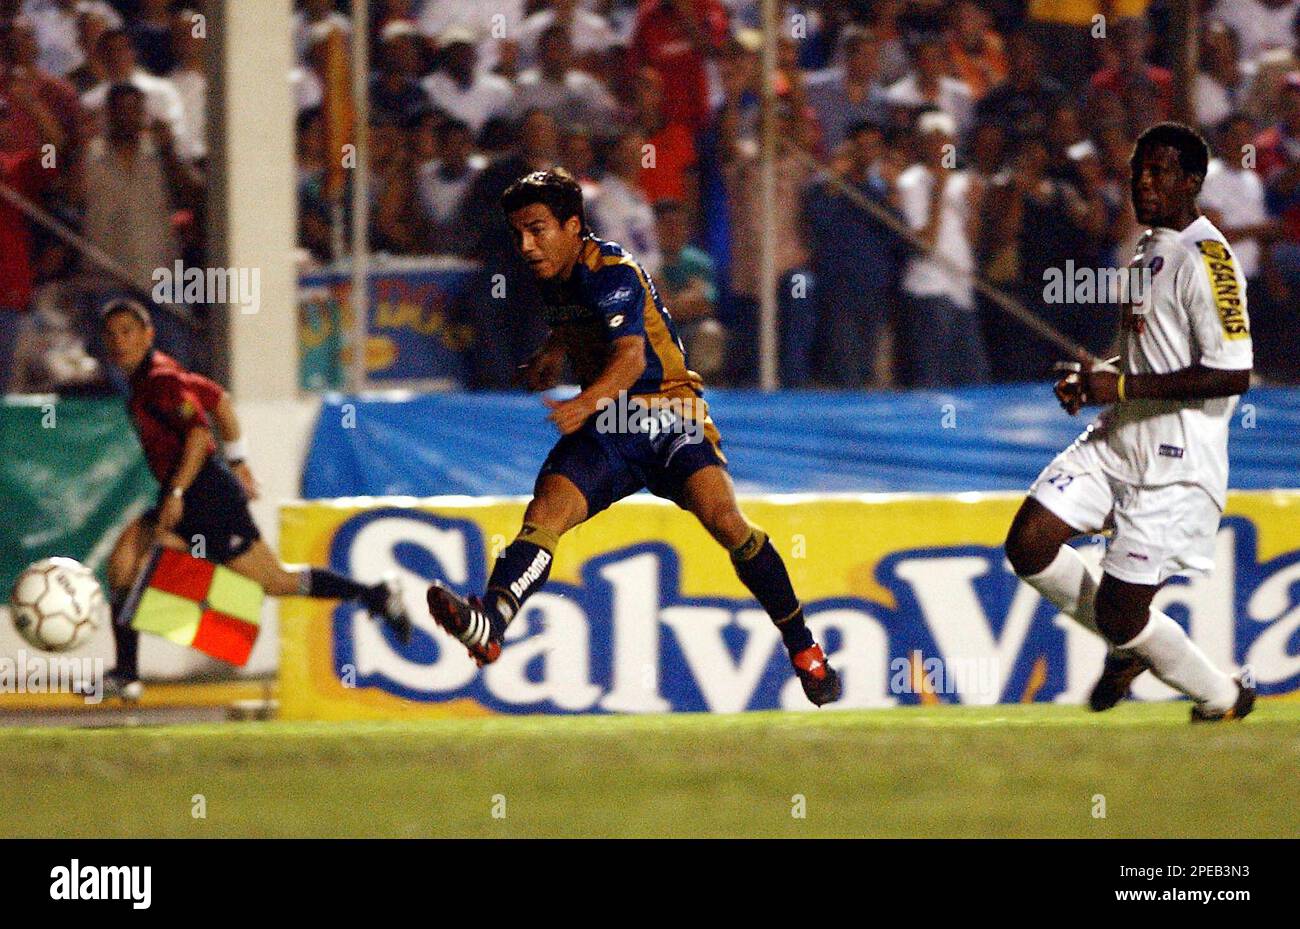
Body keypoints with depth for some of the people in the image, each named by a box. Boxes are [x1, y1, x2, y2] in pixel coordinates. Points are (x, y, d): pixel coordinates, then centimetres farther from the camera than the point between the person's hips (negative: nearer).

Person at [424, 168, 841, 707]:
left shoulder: (613, 274, -16)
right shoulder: (552, 278, 8)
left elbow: (631, 357, -34)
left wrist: (585, 404, -51)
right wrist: (551, 356, 16)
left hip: (669, 415, -6)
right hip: (606, 425, 6)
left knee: (723, 520, -25)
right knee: (544, 512, -21)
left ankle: (803, 647, -9)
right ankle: (488, 626, -42)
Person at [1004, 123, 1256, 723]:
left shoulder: (1205, 260, -16)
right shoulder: (1150, 251, 14)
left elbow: (1232, 374, -24)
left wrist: (1123, 386, -21)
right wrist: (1093, 382, 7)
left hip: (1177, 464, -9)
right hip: (1117, 442, 9)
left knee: (1119, 615, -6)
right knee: (1029, 545, -2)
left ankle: (1224, 698, 19)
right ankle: (1129, 646, 19)